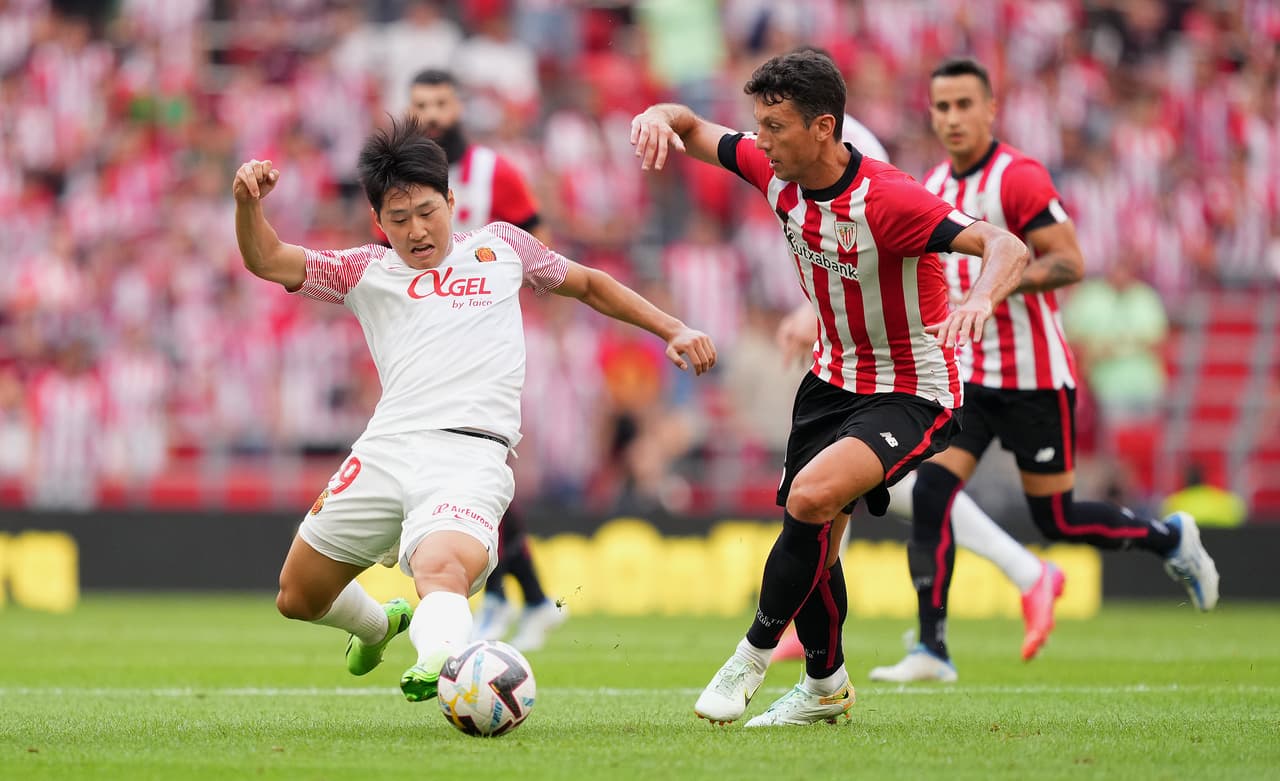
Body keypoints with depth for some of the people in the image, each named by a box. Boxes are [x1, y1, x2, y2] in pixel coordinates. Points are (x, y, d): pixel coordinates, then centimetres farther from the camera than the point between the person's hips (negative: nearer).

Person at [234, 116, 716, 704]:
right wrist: (247, 203, -12)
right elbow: (265, 260, 9)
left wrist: (672, 330, 26)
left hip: (471, 454, -4)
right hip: (385, 451, 4)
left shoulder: (500, 247, 21)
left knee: (440, 568, -36)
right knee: (297, 599, 12)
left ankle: (443, 661, -64)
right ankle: (380, 624, 43)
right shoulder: (367, 272, 19)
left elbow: (588, 285, 35)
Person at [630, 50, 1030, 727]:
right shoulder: (776, 173, -9)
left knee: (810, 499, -28)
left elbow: (1006, 247, -37)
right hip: (834, 376, 7)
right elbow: (694, 130, 7)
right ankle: (825, 685, 35)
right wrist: (660, 118, -17)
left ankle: (755, 652, -8)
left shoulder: (886, 199, -30)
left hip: (911, 392, -7)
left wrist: (979, 300, -59)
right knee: (811, 539, 11)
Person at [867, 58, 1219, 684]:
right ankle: (932, 650, -7)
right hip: (966, 374, 6)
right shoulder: (932, 188, 9)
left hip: (1033, 379, -6)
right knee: (929, 495, -10)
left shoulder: (1020, 179, -14)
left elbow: (1069, 263, -21)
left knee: (1056, 520, 0)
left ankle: (1170, 539, 27)